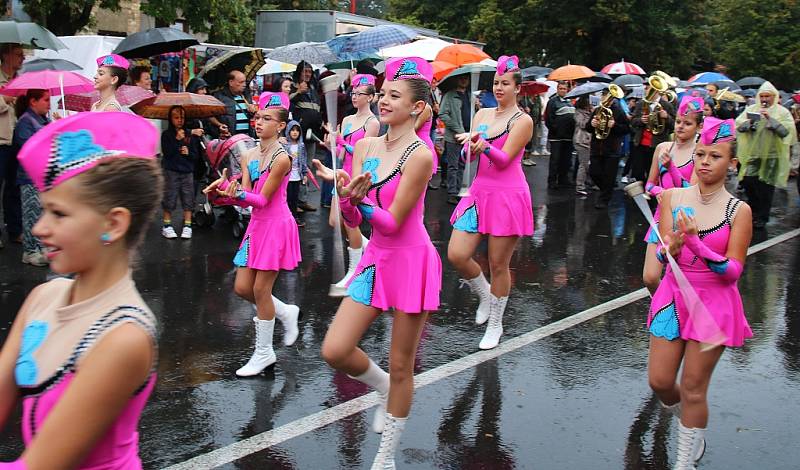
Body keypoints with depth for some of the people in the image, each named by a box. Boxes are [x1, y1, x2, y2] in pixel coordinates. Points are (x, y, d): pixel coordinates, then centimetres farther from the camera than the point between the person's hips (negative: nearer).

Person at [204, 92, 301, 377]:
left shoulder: (281, 158, -16)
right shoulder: (249, 156, 7)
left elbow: (262, 199, -18)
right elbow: (245, 198, 0)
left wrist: (238, 194, -33)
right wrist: (221, 194, -17)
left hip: (276, 226, -8)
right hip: (256, 225, 8)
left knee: (260, 289, -2)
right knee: (242, 288, 7)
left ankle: (264, 353, 13)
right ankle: (285, 313, 33)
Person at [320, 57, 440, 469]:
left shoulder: (419, 155, -16)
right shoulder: (364, 147, 3)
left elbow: (392, 223, -17)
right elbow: (352, 220, 0)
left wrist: (362, 201, -33)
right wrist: (345, 197, -21)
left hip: (410, 261, -6)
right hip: (376, 258, 6)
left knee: (399, 366, 7)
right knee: (334, 351, -1)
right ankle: (383, 388, 31)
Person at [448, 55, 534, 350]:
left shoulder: (523, 120, -4)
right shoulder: (482, 114, 12)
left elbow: (505, 158, -14)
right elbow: (469, 156, 7)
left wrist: (484, 145, -32)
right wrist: (470, 147, -16)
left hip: (508, 196, -5)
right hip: (479, 192, 5)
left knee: (498, 265, 2)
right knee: (456, 255, -5)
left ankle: (495, 324, 21)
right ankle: (484, 295, 24)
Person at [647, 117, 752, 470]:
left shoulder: (738, 211, -10)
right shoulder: (673, 198, -3)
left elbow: (733, 270, -15)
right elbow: (663, 255, -8)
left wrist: (695, 243, -29)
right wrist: (676, 243, -32)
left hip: (713, 304, -3)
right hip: (673, 297, 3)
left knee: (693, 388, 3)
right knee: (659, 382, 7)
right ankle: (688, 420, 41)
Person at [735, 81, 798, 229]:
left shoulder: (782, 112, -1)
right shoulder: (751, 109, 7)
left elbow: (786, 131, -13)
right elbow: (739, 126, 0)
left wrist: (770, 119, -21)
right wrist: (749, 121, -19)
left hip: (771, 155, -3)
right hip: (753, 153, 3)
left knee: (765, 187, -1)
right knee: (748, 182, 1)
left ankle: (762, 217, 10)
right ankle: (754, 210, 23)